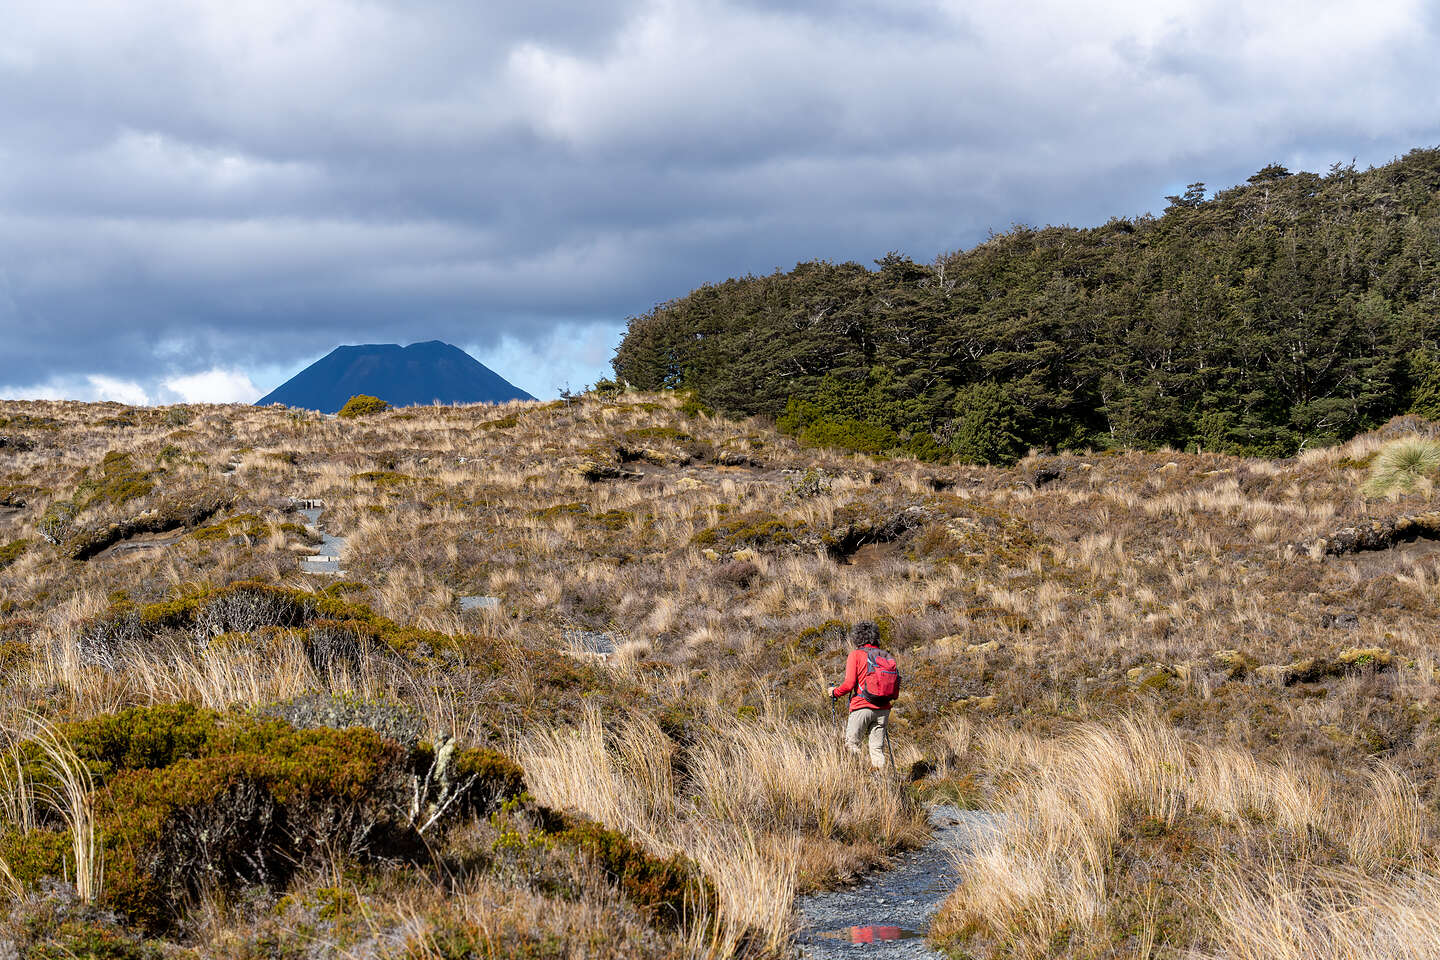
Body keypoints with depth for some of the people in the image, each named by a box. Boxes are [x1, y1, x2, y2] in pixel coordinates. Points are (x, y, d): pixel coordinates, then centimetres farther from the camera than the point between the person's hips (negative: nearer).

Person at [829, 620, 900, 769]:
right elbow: (896, 689, 7)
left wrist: (835, 692, 8)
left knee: (851, 744, 3)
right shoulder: (887, 657, 9)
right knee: (877, 748, 8)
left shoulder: (856, 655, -3)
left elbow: (849, 684, -10)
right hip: (883, 709, 5)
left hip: (862, 707, -5)